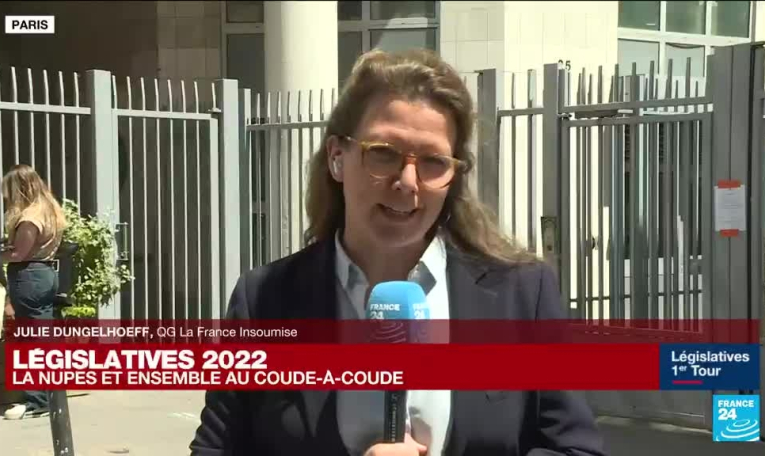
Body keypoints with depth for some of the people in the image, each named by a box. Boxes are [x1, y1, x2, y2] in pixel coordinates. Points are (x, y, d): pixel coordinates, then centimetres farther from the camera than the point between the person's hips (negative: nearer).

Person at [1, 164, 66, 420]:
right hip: (46, 273, 10)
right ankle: (50, 394, 21)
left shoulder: (30, 216, -18)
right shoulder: (49, 209, 13)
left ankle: (36, 402, -2)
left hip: (29, 277, -10)